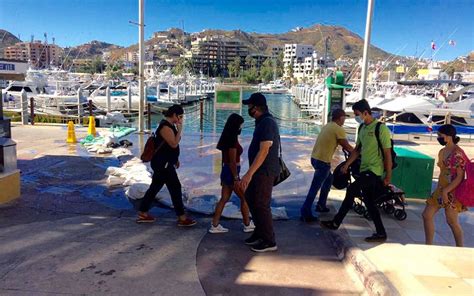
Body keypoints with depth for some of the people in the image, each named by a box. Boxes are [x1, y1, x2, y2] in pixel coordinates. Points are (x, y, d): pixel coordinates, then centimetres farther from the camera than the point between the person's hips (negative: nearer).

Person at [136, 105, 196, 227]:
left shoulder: (169, 125, 13)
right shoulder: (165, 127, -19)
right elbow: (174, 144, -23)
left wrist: (175, 159, 22)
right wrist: (179, 130, -17)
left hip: (163, 163, 10)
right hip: (163, 164, -10)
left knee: (154, 187, 15)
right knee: (175, 188, -3)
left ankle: (143, 214, 24)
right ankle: (182, 218, 5)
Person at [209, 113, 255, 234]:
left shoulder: (227, 138, 9)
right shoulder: (233, 140, -19)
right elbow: (233, 162, -20)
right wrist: (236, 178, -17)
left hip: (226, 171, 9)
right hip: (232, 172, -9)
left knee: (224, 199, 11)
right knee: (244, 198, 7)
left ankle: (214, 226, 14)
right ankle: (247, 225, 19)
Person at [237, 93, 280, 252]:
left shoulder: (267, 122, -19)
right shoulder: (262, 121, 12)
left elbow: (264, 151, -26)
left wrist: (249, 174, -29)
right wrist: (251, 173, 21)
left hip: (265, 171, -10)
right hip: (260, 170, 10)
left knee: (261, 205, -2)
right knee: (251, 200, 17)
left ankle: (269, 242, 11)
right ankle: (259, 233, 31)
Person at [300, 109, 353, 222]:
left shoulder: (327, 126, 14)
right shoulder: (339, 129, -12)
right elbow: (346, 146, -7)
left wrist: (351, 150, 30)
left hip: (315, 158, 9)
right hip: (323, 161, -9)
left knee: (329, 179, 26)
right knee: (315, 187, -5)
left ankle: (321, 205, 32)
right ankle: (306, 213, -3)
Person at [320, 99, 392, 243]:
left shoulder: (381, 128, -14)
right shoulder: (362, 128, 9)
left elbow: (387, 154, -13)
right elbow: (357, 149, 17)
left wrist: (388, 176, -12)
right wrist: (347, 164, 9)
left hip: (375, 170, -8)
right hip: (364, 169, 8)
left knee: (352, 189, -18)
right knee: (369, 202, 10)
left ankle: (336, 223, -8)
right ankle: (381, 233, 21)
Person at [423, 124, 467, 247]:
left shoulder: (457, 153, -17)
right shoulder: (442, 151, 9)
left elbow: (460, 176, -19)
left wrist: (446, 191, -21)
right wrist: (440, 189, 16)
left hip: (452, 192, -8)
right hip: (440, 189, 9)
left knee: (452, 221, 3)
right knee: (427, 215, 6)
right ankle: (429, 245, 16)